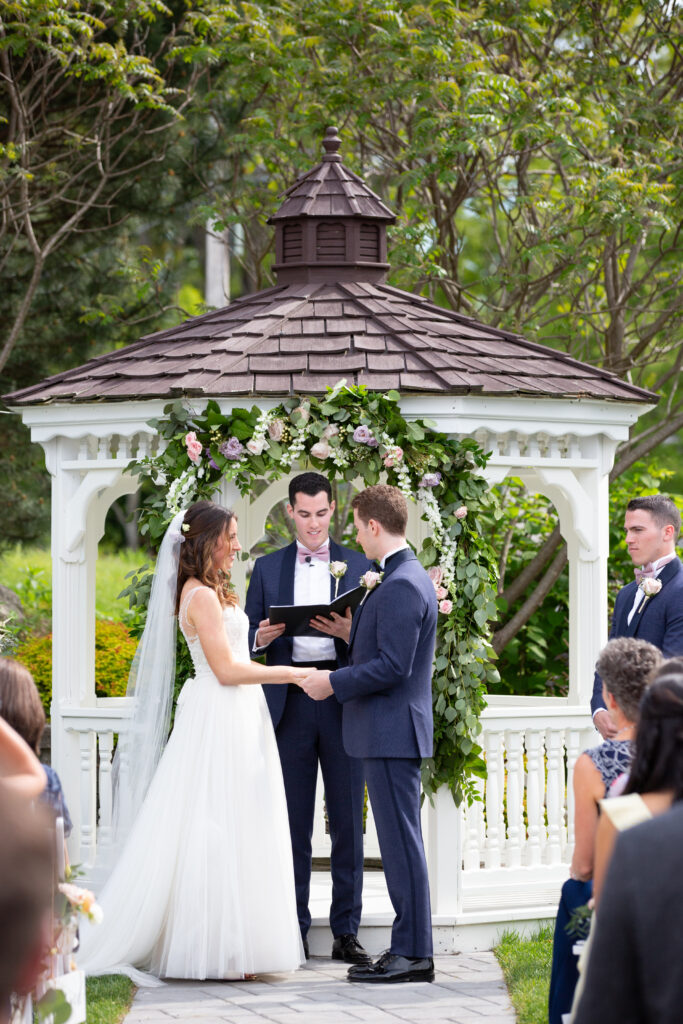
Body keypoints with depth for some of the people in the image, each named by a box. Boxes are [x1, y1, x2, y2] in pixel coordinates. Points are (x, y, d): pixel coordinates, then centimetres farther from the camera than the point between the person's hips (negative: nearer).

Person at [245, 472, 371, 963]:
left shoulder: (358, 565, 10)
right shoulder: (268, 568, 13)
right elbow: (250, 640, 12)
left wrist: (349, 632, -15)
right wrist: (261, 637, -11)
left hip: (343, 702, -1)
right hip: (289, 703, 1)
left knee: (348, 821, -1)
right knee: (293, 821, 2)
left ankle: (347, 931, 4)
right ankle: (293, 930, 7)